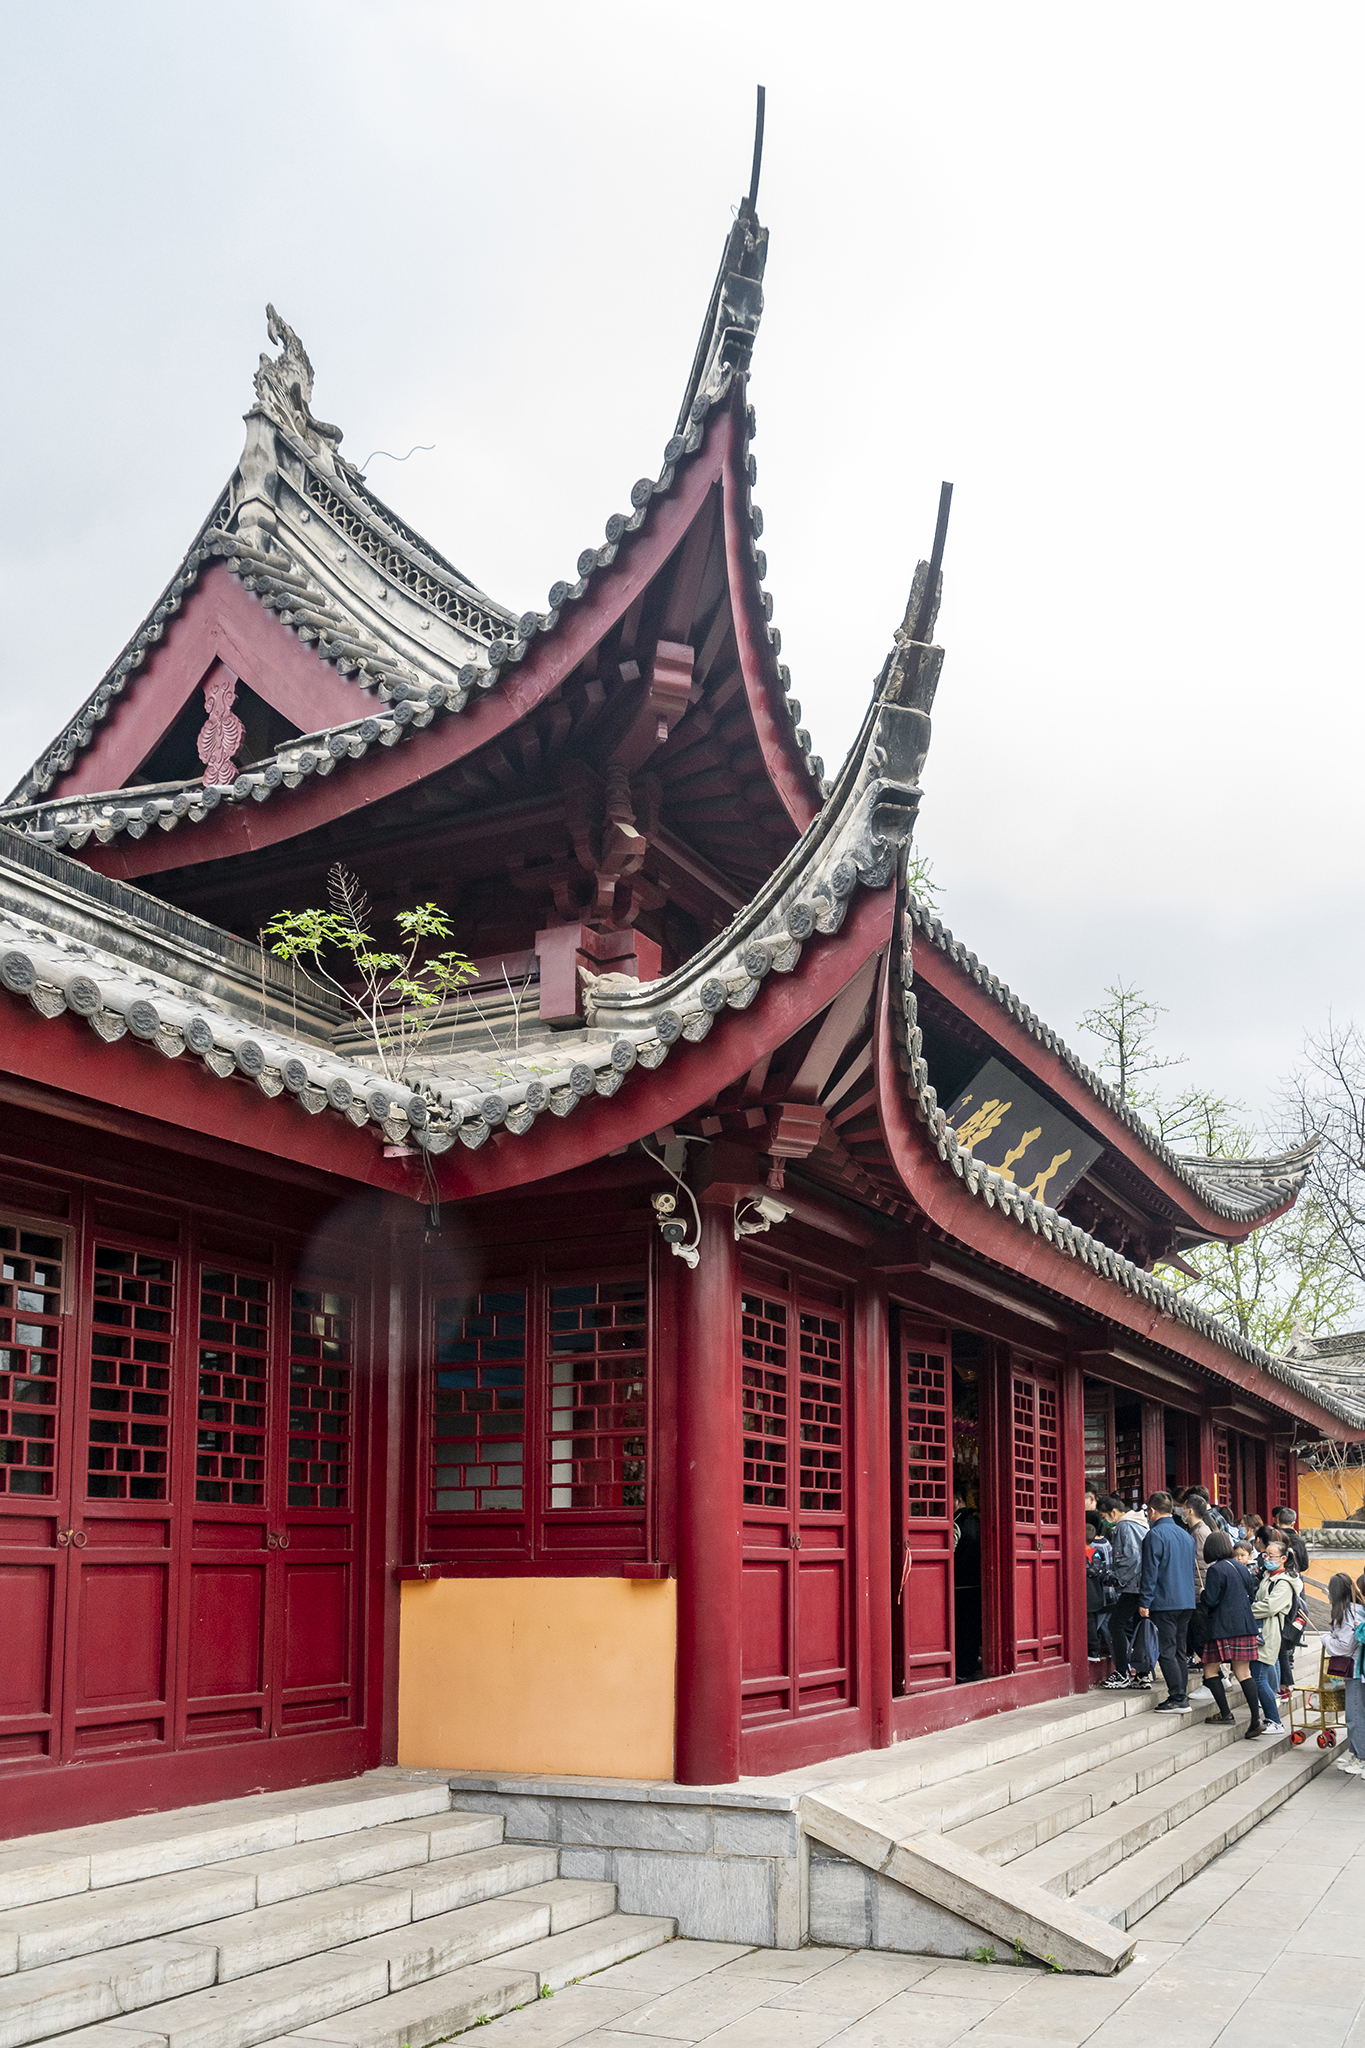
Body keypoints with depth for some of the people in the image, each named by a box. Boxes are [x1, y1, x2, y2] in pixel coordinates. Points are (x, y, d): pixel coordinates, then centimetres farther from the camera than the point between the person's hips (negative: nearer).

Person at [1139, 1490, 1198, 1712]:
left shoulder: (1155, 1534, -10)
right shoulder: (1186, 1535, 15)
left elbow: (1150, 1571, -13)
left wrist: (1144, 1602, -10)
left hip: (1165, 1602, -8)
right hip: (1187, 1602, 8)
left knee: (1167, 1652, -5)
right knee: (1180, 1651, 12)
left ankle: (1178, 1699, -9)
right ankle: (1182, 1696, 13)